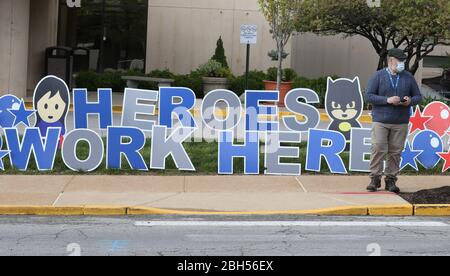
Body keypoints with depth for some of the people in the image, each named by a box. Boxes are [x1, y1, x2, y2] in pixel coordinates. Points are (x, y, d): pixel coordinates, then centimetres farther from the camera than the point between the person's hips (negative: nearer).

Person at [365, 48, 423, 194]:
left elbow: (418, 97, 14)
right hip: (381, 121, -2)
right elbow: (369, 96, -4)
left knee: (396, 152, 2)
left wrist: (410, 101, -10)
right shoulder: (378, 76, 2)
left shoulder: (408, 77, 10)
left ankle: (391, 180, 10)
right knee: (378, 149, -8)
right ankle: (375, 179, 1)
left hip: (401, 123, 2)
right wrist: (387, 100, -15)